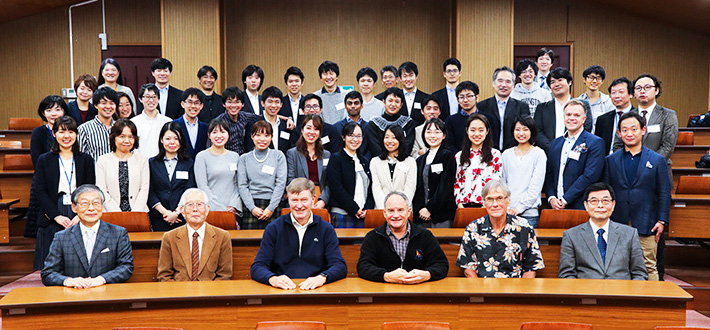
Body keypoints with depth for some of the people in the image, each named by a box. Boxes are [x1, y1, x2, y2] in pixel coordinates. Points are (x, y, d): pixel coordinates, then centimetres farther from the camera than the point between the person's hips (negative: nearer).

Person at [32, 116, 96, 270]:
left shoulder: (86, 160, 9)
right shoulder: (44, 160, 9)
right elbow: (39, 191, 2)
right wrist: (57, 216, -9)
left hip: (80, 219, 0)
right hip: (51, 220, 0)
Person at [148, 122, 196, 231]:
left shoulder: (189, 163, 9)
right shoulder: (152, 163, 10)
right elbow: (150, 192, 2)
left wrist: (176, 213, -11)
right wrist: (164, 211, -10)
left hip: (182, 218, 0)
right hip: (158, 218, 0)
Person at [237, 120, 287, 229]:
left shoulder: (279, 156, 11)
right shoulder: (244, 159, 12)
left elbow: (281, 184, 2)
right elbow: (242, 185, 4)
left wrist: (271, 208, -8)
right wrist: (252, 208, -9)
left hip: (273, 205, 0)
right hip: (250, 206, 0)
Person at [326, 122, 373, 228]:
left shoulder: (363, 161, 18)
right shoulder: (336, 159, 0)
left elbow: (370, 188, 15)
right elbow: (336, 188, -10)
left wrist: (367, 209, -2)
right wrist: (355, 209, -12)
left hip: (362, 215, 5)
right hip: (342, 214, -5)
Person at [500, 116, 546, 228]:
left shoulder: (539, 154, 0)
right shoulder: (506, 154, 11)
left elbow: (535, 187, -5)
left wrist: (519, 208, -12)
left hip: (528, 213, -3)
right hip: (506, 213, 3)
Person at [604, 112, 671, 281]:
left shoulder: (657, 160, 7)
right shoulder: (611, 161, 10)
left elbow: (664, 193, 5)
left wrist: (662, 221, -3)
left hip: (646, 226, -1)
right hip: (617, 225, 1)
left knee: (649, 267, 1)